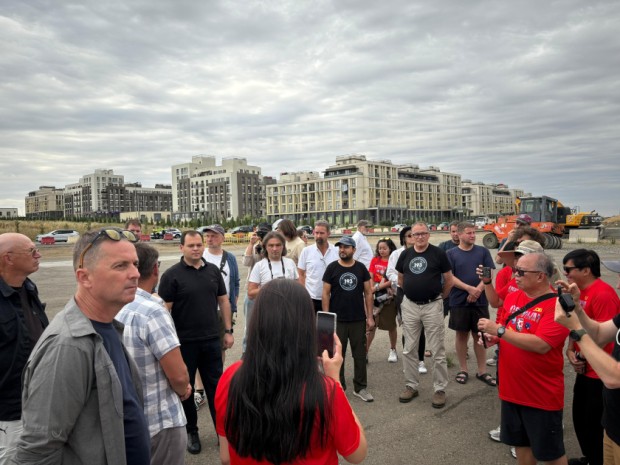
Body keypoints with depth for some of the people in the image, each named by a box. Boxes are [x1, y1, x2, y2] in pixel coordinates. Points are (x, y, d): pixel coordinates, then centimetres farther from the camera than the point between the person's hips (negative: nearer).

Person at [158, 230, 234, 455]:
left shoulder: (213, 270, 3)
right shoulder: (172, 274, -9)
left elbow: (223, 301, 9)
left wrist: (228, 331, 6)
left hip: (212, 340, 3)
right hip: (184, 342, -3)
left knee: (216, 385, 11)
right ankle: (191, 431, 30)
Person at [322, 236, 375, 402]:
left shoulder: (361, 268, 2)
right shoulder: (332, 267, -3)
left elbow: (368, 293, 4)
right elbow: (326, 293, -3)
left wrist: (370, 316, 0)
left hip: (358, 319, 1)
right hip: (337, 319, -1)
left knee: (360, 354, 9)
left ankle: (360, 387, 22)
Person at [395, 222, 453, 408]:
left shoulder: (438, 253, -5)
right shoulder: (405, 254, 5)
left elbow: (449, 279, 2)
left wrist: (441, 296, 10)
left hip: (432, 306, -3)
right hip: (410, 306, 4)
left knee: (438, 351, 3)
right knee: (409, 350, 11)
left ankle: (440, 389, 17)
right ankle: (411, 386, 25)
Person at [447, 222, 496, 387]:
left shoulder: (483, 251, 5)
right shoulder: (451, 254, 0)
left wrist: (478, 290, -16)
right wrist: (469, 288, -17)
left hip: (480, 300, 1)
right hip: (459, 301, -1)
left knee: (480, 335, 8)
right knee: (461, 335, 8)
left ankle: (482, 371, 18)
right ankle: (463, 369, 19)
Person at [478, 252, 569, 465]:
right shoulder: (512, 297, 3)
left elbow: (541, 345, -30)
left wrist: (499, 330, -28)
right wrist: (492, 337, -6)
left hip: (542, 394, -6)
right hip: (512, 389, 7)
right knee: (520, 442, 22)